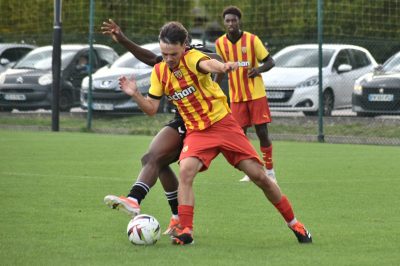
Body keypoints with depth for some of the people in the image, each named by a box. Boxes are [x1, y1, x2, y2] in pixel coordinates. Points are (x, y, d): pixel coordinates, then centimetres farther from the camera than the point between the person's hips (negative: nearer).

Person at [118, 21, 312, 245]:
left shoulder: (192, 58, -15)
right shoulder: (159, 72, 0)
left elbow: (206, 64, -41)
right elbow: (152, 108, 7)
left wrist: (223, 66, -64)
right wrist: (135, 95, -12)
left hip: (224, 124, -3)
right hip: (197, 132, 3)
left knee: (260, 176, -2)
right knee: (186, 171, -26)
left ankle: (293, 223, 15)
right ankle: (185, 231, -21)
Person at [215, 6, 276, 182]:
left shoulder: (252, 40, -9)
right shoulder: (220, 43, 0)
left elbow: (270, 62, -6)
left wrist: (258, 69, -26)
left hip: (256, 94, -3)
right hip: (236, 97, 3)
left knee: (262, 132, -5)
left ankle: (269, 170, 9)